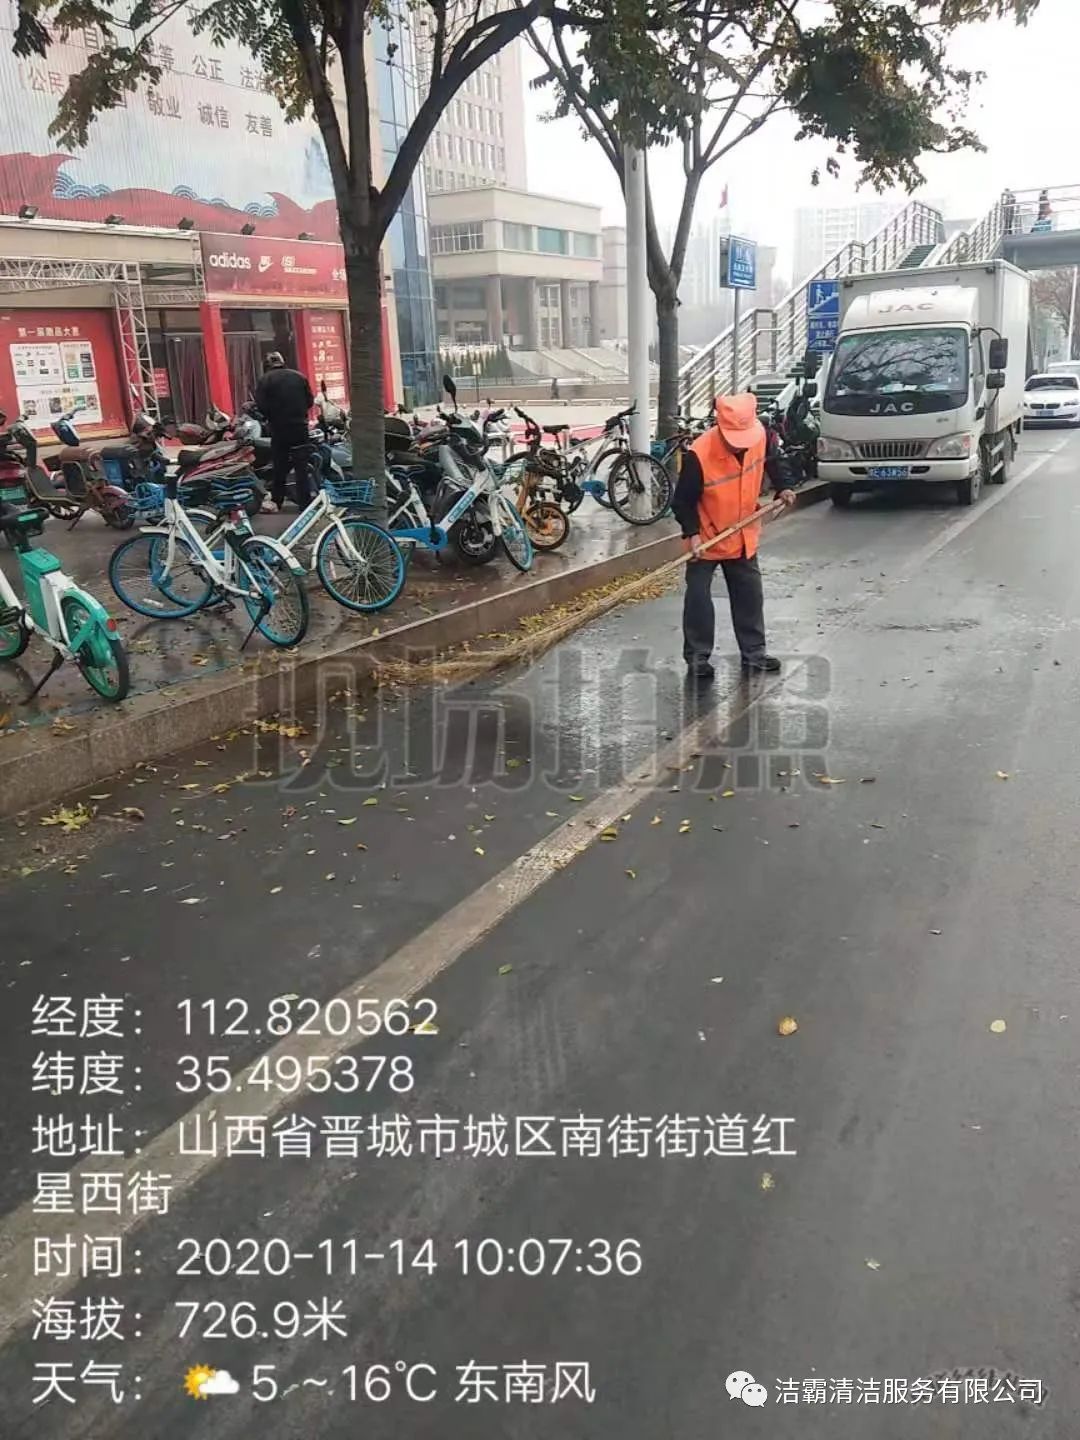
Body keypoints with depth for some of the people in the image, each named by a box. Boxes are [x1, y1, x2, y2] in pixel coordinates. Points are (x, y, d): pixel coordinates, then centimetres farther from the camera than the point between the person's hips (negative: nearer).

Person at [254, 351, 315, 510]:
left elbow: (261, 405, -10)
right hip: (300, 427, 1)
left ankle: (276, 501, 18)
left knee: (279, 467, 12)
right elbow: (310, 401, 3)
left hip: (279, 429, -1)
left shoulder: (266, 380, -2)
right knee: (303, 467, 2)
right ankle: (305, 504, -2)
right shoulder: (299, 377, 5)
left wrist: (271, 417, 8)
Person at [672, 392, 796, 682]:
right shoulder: (699, 454, -29)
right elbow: (683, 501, -18)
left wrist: (783, 487, -2)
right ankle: (697, 657, 10)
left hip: (743, 536, 5)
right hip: (706, 538, -4)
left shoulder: (761, 436, -16)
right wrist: (692, 533, -28)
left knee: (750, 595, 12)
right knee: (698, 598, -3)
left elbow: (774, 459, 10)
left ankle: (753, 652, 25)